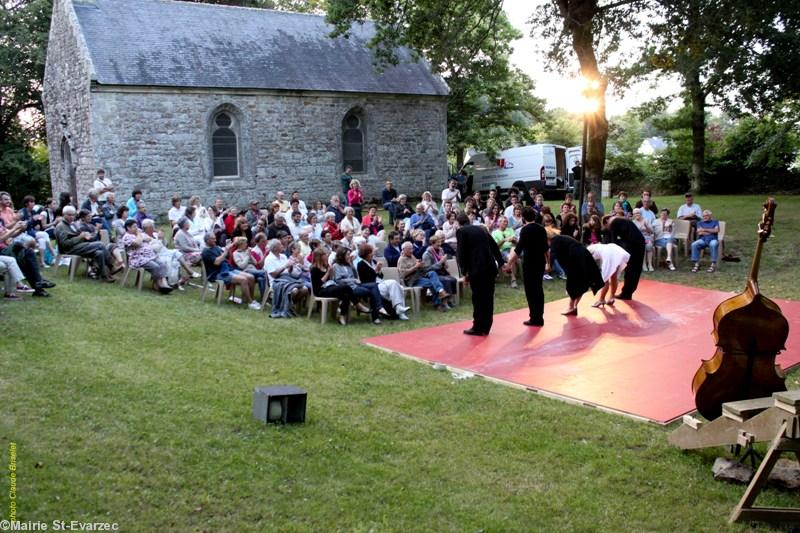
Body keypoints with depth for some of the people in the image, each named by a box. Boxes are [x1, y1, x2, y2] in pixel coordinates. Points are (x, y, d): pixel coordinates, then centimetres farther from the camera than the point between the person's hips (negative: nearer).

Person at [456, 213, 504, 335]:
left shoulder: (461, 231, 0)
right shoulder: (481, 229, 18)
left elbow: (461, 253, -6)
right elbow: (494, 246, 19)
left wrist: (464, 272, -1)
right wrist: (501, 263, 22)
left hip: (477, 268, -6)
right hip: (490, 267, 6)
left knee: (478, 298, 1)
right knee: (488, 297, 10)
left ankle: (478, 328, 5)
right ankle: (485, 327, 17)